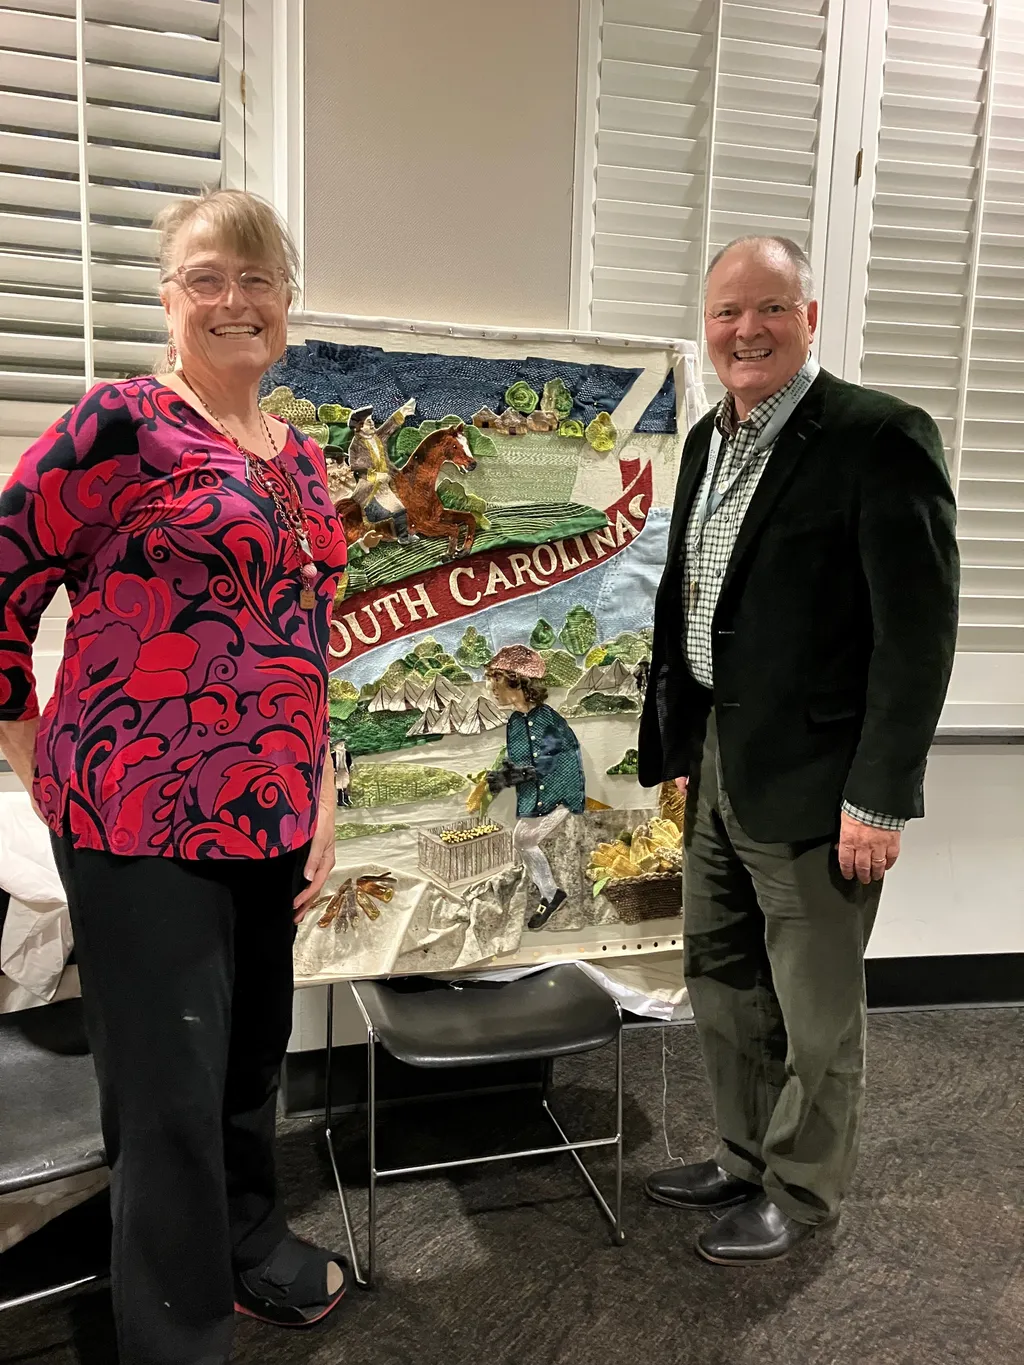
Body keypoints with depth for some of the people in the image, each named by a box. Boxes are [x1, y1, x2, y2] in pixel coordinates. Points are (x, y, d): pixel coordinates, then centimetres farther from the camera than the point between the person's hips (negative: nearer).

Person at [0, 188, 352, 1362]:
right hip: (143, 822, -6)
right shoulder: (120, 424, -9)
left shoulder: (300, 461, 13)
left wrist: (321, 802, 13)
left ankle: (250, 1246, 47)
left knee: (253, 1054, 21)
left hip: (269, 817, 7)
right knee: (171, 1092, 5)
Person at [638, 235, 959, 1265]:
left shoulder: (880, 437, -14)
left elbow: (919, 631, -17)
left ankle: (799, 1195, 34)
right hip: (717, 768, 8)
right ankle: (744, 1159, 42)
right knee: (721, 982, 21)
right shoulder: (710, 440, 10)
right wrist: (678, 744, 13)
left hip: (814, 783, -8)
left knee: (815, 1015, 10)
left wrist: (880, 797, -17)